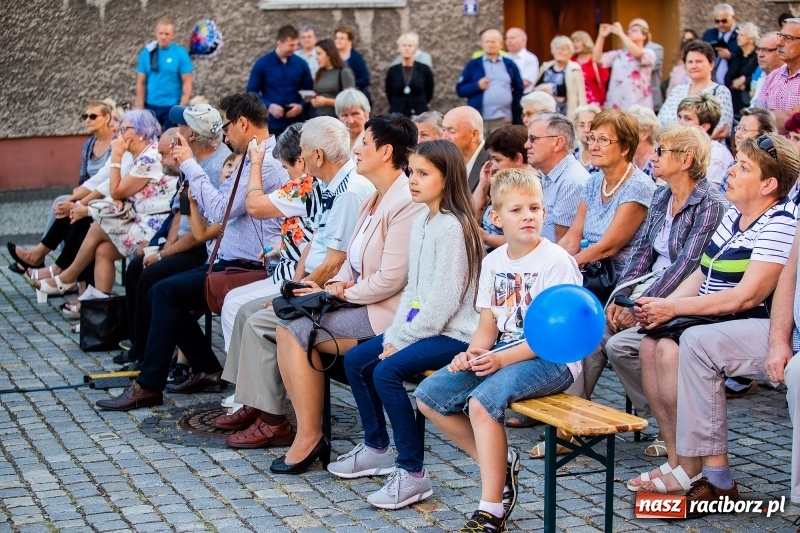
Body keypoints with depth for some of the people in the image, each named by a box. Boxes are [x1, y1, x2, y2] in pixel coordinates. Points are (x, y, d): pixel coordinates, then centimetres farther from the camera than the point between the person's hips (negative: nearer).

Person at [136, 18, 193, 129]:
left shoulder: (180, 53, -5)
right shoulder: (147, 52, 1)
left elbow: (187, 83, -5)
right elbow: (141, 82, 3)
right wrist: (140, 108, -2)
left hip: (172, 106, -2)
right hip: (151, 106, 2)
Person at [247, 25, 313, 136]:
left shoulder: (301, 64, 4)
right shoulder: (262, 64, -2)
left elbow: (309, 91, 10)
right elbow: (251, 92, -1)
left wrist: (302, 106, -11)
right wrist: (269, 106, -16)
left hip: (295, 125, 2)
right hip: (271, 125, -2)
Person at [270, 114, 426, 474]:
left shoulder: (405, 204, -17)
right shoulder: (373, 199, 16)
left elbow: (390, 279, -21)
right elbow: (352, 258, 21)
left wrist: (340, 292, -10)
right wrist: (338, 283, 0)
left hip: (386, 312, -10)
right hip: (361, 303, 10)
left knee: (293, 329, -17)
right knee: (290, 329, -9)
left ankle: (309, 438, -7)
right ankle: (308, 436, -9)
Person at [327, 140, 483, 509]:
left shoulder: (452, 228, -19)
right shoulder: (421, 223, 10)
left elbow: (444, 299, -22)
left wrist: (402, 341, -16)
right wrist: (393, 335, 2)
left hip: (454, 333, -10)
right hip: (422, 326, 10)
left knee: (387, 371, -27)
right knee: (355, 361, 9)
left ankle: (412, 473, -19)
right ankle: (377, 448, 24)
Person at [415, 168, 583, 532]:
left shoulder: (556, 262, -12)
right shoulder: (493, 262, 10)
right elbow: (488, 324, 11)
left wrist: (502, 359, -25)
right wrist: (473, 354, -11)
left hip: (551, 361, -8)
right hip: (501, 355, 8)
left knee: (482, 402, -31)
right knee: (428, 395, -2)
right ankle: (499, 462, 6)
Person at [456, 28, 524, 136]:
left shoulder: (510, 65, 11)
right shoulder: (473, 65, 6)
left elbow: (519, 89, 14)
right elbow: (460, 89, 4)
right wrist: (477, 86, -12)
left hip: (503, 120, 1)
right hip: (478, 120, -1)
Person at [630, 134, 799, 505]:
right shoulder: (734, 216, 14)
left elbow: (746, 296, -22)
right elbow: (702, 275, 14)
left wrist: (674, 307, -19)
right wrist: (663, 306, -4)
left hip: (764, 332, -9)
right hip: (722, 325, 9)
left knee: (695, 344, -31)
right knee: (654, 346, -9)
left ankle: (711, 478, -24)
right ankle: (678, 461, -6)